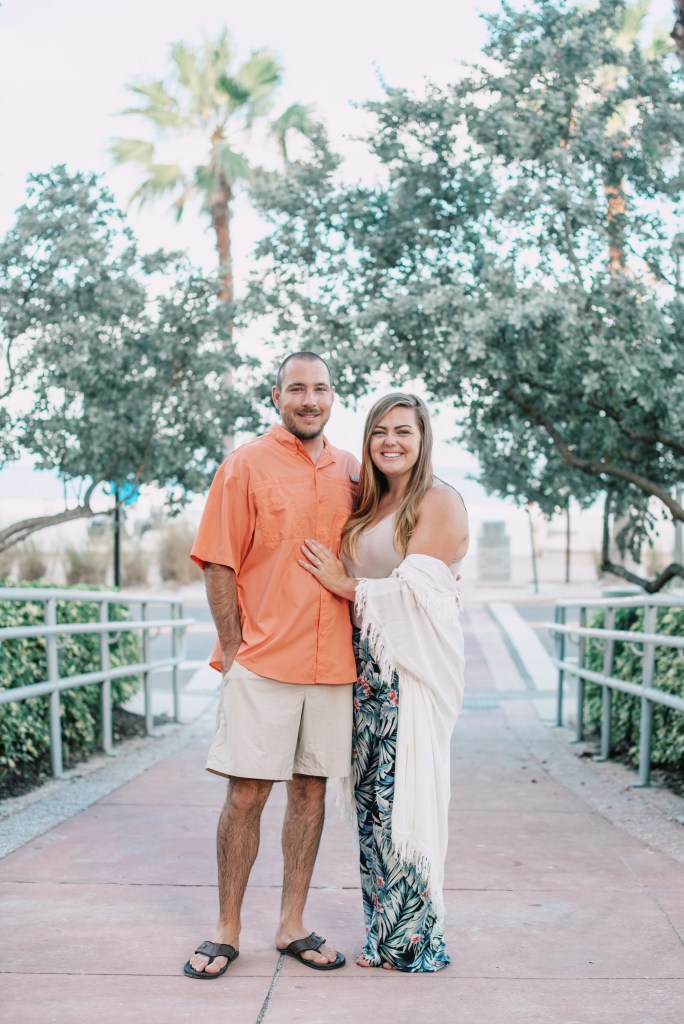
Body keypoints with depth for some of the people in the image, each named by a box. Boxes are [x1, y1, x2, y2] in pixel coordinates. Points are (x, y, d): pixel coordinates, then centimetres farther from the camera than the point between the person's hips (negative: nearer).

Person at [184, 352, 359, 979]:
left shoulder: (351, 474, 11)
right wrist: (234, 649, -9)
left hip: (332, 663, 4)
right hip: (262, 662, -4)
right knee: (246, 793, 0)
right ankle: (227, 931, 13)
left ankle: (292, 925, 21)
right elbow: (219, 565, -3)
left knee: (311, 790, 9)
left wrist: (358, 647, 9)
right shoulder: (247, 466, -1)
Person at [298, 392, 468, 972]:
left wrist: (343, 584, -6)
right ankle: (384, 931, 17)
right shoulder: (368, 505, 18)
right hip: (369, 667, 7)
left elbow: (415, 590, -13)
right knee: (371, 794, 7)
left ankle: (416, 939, 6)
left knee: (407, 792, -5)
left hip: (417, 668, -7)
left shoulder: (439, 502, -5)